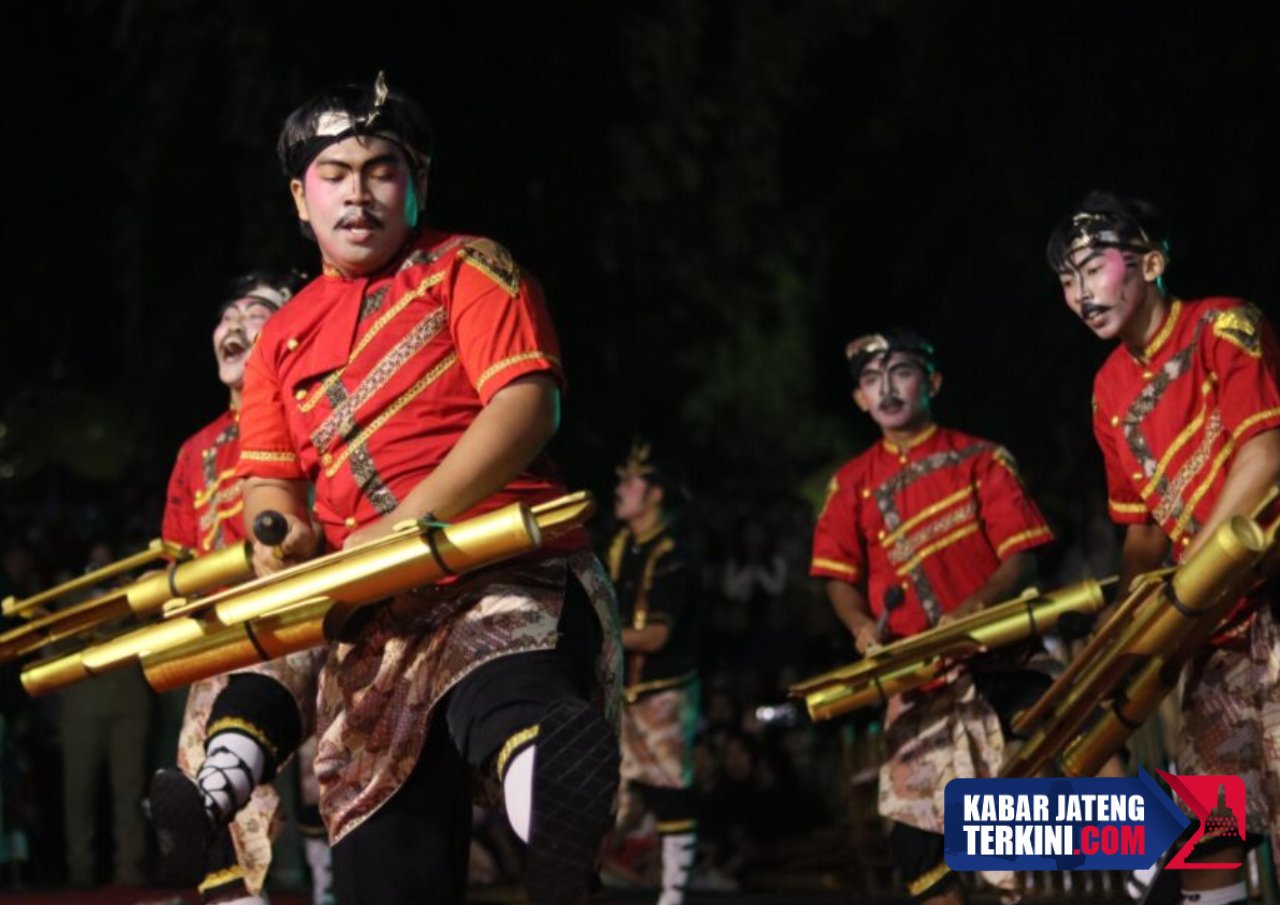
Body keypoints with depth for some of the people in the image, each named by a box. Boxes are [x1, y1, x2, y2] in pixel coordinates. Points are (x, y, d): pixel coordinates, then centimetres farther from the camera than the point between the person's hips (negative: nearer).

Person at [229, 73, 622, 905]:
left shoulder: (467, 270, 5)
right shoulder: (284, 338, 20)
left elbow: (529, 403, -10)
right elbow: (269, 478, 16)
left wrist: (406, 525, -20)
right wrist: (282, 533, -11)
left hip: (509, 575, -4)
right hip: (374, 620, 4)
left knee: (508, 705, -40)